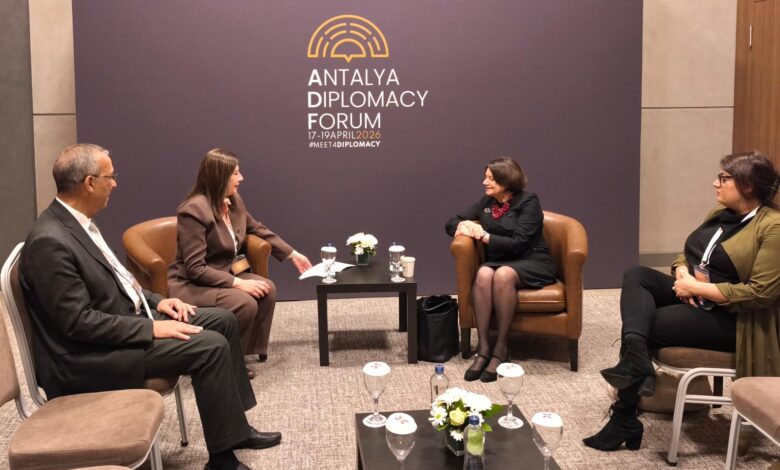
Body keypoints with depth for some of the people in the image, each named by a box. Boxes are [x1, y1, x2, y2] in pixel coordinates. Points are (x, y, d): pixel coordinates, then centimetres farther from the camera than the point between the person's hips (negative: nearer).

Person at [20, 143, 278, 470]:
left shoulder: (77, 222, 7)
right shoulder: (50, 241, -23)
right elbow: (78, 321, -25)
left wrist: (155, 301, 5)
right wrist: (151, 329, -21)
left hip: (126, 319, 10)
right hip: (90, 355, -10)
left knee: (223, 320, 7)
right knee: (211, 345, -20)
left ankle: (234, 426, 15)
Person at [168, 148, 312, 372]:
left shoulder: (234, 201, 0)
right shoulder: (194, 211, -24)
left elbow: (260, 231, 19)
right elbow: (195, 269, -25)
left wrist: (293, 255, 17)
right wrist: (238, 283, -28)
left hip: (224, 274, 8)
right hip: (190, 284, -8)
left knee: (267, 289, -15)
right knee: (245, 303, -28)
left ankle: (250, 351, 0)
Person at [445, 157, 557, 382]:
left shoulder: (528, 201, -7)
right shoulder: (486, 203, 9)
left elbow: (518, 243, -16)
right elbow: (451, 223, 12)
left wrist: (485, 236, -15)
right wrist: (464, 226, -11)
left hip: (532, 263, -4)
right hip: (498, 261, 4)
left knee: (503, 274, -38)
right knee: (483, 273, -33)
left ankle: (501, 349, -27)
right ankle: (483, 349, -31)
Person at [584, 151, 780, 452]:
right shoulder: (721, 212, 11)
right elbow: (687, 254, 19)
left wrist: (697, 287, -20)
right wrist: (683, 274, -6)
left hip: (729, 317, -8)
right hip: (692, 294, 8)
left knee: (646, 327, -20)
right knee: (635, 275, -14)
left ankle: (624, 422, -7)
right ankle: (636, 362, -37)